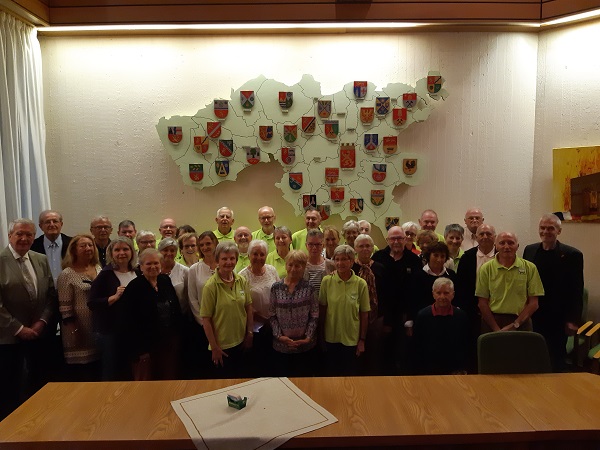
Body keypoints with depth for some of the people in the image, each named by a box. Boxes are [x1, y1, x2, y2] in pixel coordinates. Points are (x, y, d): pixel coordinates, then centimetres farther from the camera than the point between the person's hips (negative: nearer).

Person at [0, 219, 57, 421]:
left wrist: (43, 321, -6)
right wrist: (18, 328, -14)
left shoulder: (41, 260, 6)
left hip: (40, 333, 5)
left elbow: (51, 294, 7)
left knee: (39, 381, 15)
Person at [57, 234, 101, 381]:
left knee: (98, 373, 12)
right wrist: (73, 330, -14)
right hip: (79, 330, -5)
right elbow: (64, 306, -11)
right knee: (79, 375, 3)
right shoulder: (67, 274, -7)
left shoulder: (99, 269, 9)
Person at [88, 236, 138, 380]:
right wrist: (114, 297, -22)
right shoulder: (105, 275, -7)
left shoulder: (138, 273, 5)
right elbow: (91, 303, -12)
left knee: (131, 373, 15)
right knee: (111, 374, 5)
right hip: (110, 332, -4)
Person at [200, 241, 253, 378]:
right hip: (221, 346, -5)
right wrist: (214, 347, -12)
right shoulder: (211, 286, -18)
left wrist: (250, 333, 4)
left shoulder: (242, 281, -3)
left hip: (240, 342, 5)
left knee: (238, 377, 23)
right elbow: (206, 319, -15)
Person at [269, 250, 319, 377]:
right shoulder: (276, 288, 0)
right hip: (281, 345, 1)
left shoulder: (309, 289, -2)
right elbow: (272, 315, 1)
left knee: (304, 376, 10)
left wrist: (308, 337, -11)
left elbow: (314, 316, -2)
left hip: (305, 346, -1)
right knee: (281, 376, 11)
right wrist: (279, 336, -10)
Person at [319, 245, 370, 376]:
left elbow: (364, 314, -4)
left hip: (352, 339, -1)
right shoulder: (327, 281, -8)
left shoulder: (361, 284, -10)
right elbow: (322, 309, 0)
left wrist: (362, 340, -1)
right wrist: (322, 336, 3)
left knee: (349, 374, 15)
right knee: (332, 372, 17)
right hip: (331, 337, 1)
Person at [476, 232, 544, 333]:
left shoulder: (530, 268, 2)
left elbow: (533, 303, 1)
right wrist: (496, 329, -9)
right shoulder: (486, 269, 0)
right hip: (492, 322, 0)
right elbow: (482, 303, -1)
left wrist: (515, 325, -7)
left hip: (521, 323, 1)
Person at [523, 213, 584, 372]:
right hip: (532, 317, 3)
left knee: (556, 361, 11)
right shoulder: (529, 250, 4)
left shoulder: (572, 255, -6)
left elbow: (577, 291, -6)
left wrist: (573, 320, -8)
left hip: (558, 319, -3)